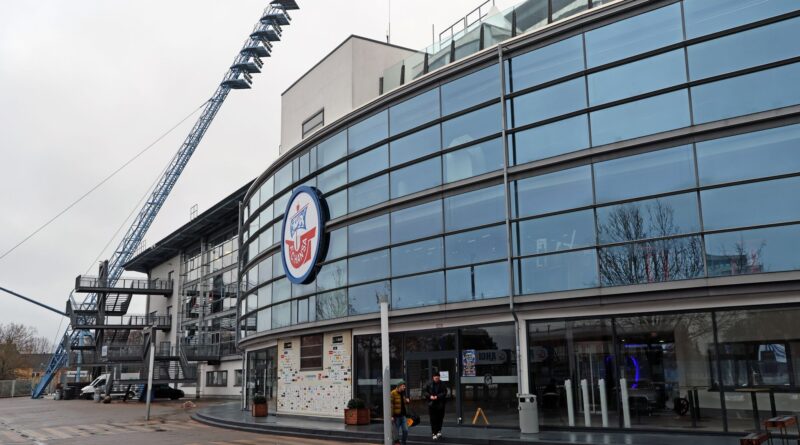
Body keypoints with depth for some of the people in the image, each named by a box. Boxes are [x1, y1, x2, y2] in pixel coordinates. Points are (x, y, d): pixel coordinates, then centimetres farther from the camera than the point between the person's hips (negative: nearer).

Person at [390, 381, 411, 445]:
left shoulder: (403, 393, 11)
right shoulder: (393, 393, -12)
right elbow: (391, 405, -16)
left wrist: (407, 401, 4)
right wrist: (392, 416, -21)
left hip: (403, 415, 7)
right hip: (396, 416, -7)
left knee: (405, 430, 4)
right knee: (397, 432, 2)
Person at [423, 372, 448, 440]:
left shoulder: (442, 384, -3)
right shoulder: (430, 384, 2)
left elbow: (444, 393, -8)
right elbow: (426, 392, 6)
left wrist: (437, 397, -20)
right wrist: (430, 396, -13)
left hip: (440, 404, -1)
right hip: (431, 404, 1)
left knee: (440, 418, 6)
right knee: (433, 419, 1)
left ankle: (439, 431, 26)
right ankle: (434, 433, 7)